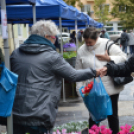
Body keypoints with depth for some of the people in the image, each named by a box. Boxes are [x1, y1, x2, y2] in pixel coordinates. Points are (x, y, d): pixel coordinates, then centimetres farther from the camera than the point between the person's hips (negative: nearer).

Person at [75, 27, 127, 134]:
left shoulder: (107, 44, -7)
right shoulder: (81, 50, 1)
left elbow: (123, 58, -7)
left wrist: (109, 58, -20)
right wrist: (80, 88, 2)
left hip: (110, 88, -1)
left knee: (112, 115, 12)